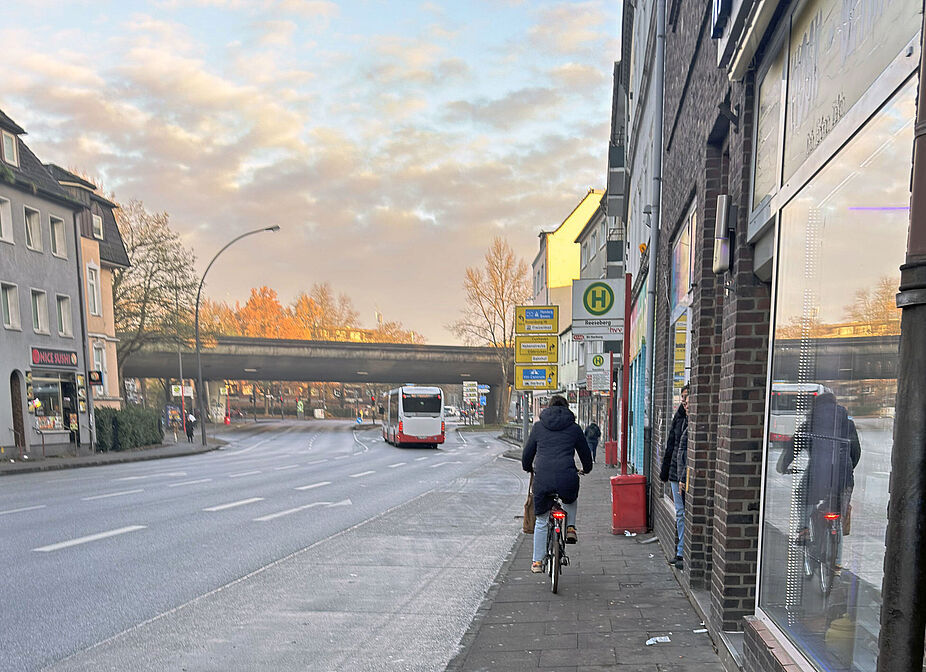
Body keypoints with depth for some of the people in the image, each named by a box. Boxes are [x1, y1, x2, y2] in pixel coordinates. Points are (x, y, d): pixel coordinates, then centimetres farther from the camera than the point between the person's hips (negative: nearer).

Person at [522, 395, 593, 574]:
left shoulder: (538, 426, 12)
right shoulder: (574, 428, 10)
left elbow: (527, 453, 16)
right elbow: (585, 453, 20)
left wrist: (528, 468, 37)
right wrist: (586, 469, 40)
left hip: (542, 479, 1)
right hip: (567, 478, 0)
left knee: (541, 521, 16)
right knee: (572, 499, 36)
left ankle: (537, 562, 20)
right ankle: (570, 527, 18)